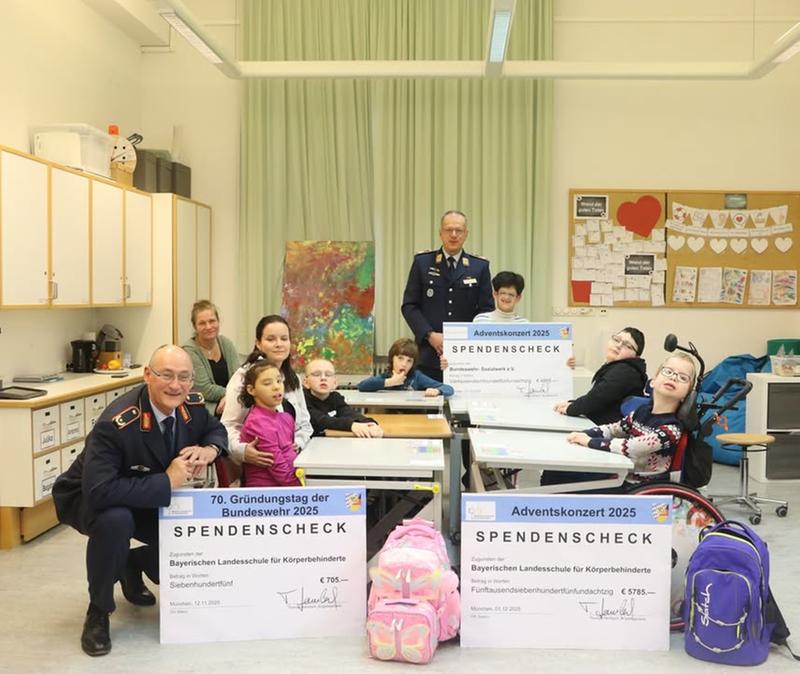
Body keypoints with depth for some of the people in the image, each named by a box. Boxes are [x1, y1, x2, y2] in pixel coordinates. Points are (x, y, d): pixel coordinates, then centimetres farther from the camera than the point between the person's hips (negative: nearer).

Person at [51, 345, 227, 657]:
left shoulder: (193, 406, -16)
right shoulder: (116, 423, -36)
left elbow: (216, 429, 7)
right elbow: (99, 491, -43)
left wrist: (209, 450, -18)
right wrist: (167, 481, -38)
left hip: (151, 502, 6)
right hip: (90, 500, -6)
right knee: (115, 520, -39)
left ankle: (132, 564, 26)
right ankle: (98, 612, -11)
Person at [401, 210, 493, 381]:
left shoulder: (480, 267, 8)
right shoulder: (422, 262, 6)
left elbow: (487, 309, 7)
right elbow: (409, 305, 4)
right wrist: (429, 335, -9)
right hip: (429, 354, 0)